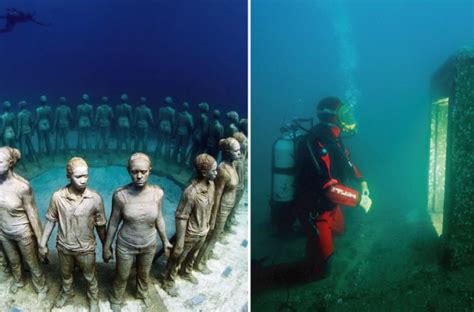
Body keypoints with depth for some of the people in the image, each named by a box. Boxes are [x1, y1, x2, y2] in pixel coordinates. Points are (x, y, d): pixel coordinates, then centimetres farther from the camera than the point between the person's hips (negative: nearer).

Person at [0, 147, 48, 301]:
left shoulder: (22, 186, -29)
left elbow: (32, 214, -19)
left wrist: (40, 239, -12)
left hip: (23, 234, -5)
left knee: (33, 264, 18)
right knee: (13, 261, 30)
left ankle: (41, 288, 44)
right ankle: (18, 281, 59)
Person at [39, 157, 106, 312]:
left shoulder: (95, 198, -21)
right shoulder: (57, 197, -19)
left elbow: (100, 225, -9)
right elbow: (51, 220, -3)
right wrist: (43, 243, 4)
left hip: (86, 248, -1)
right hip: (64, 247, 2)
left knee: (90, 277, 21)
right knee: (66, 275, 28)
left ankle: (93, 298, 50)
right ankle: (66, 292, 59)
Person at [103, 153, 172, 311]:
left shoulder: (158, 193, -18)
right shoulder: (120, 194, -24)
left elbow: (158, 218, -2)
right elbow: (113, 222, -10)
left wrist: (165, 240, 8)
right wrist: (107, 246, -2)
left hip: (149, 245, 2)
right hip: (126, 246, -2)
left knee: (144, 274, 28)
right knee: (122, 276, 22)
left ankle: (142, 293, 60)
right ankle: (115, 299, 53)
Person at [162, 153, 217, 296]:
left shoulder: (211, 185, -10)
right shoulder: (191, 192, -34)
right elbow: (181, 218, -27)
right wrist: (180, 241, -21)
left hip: (203, 232, 7)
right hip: (190, 234, -7)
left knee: (192, 256, 32)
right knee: (177, 259, 17)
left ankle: (186, 272, 58)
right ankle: (168, 283, 39)